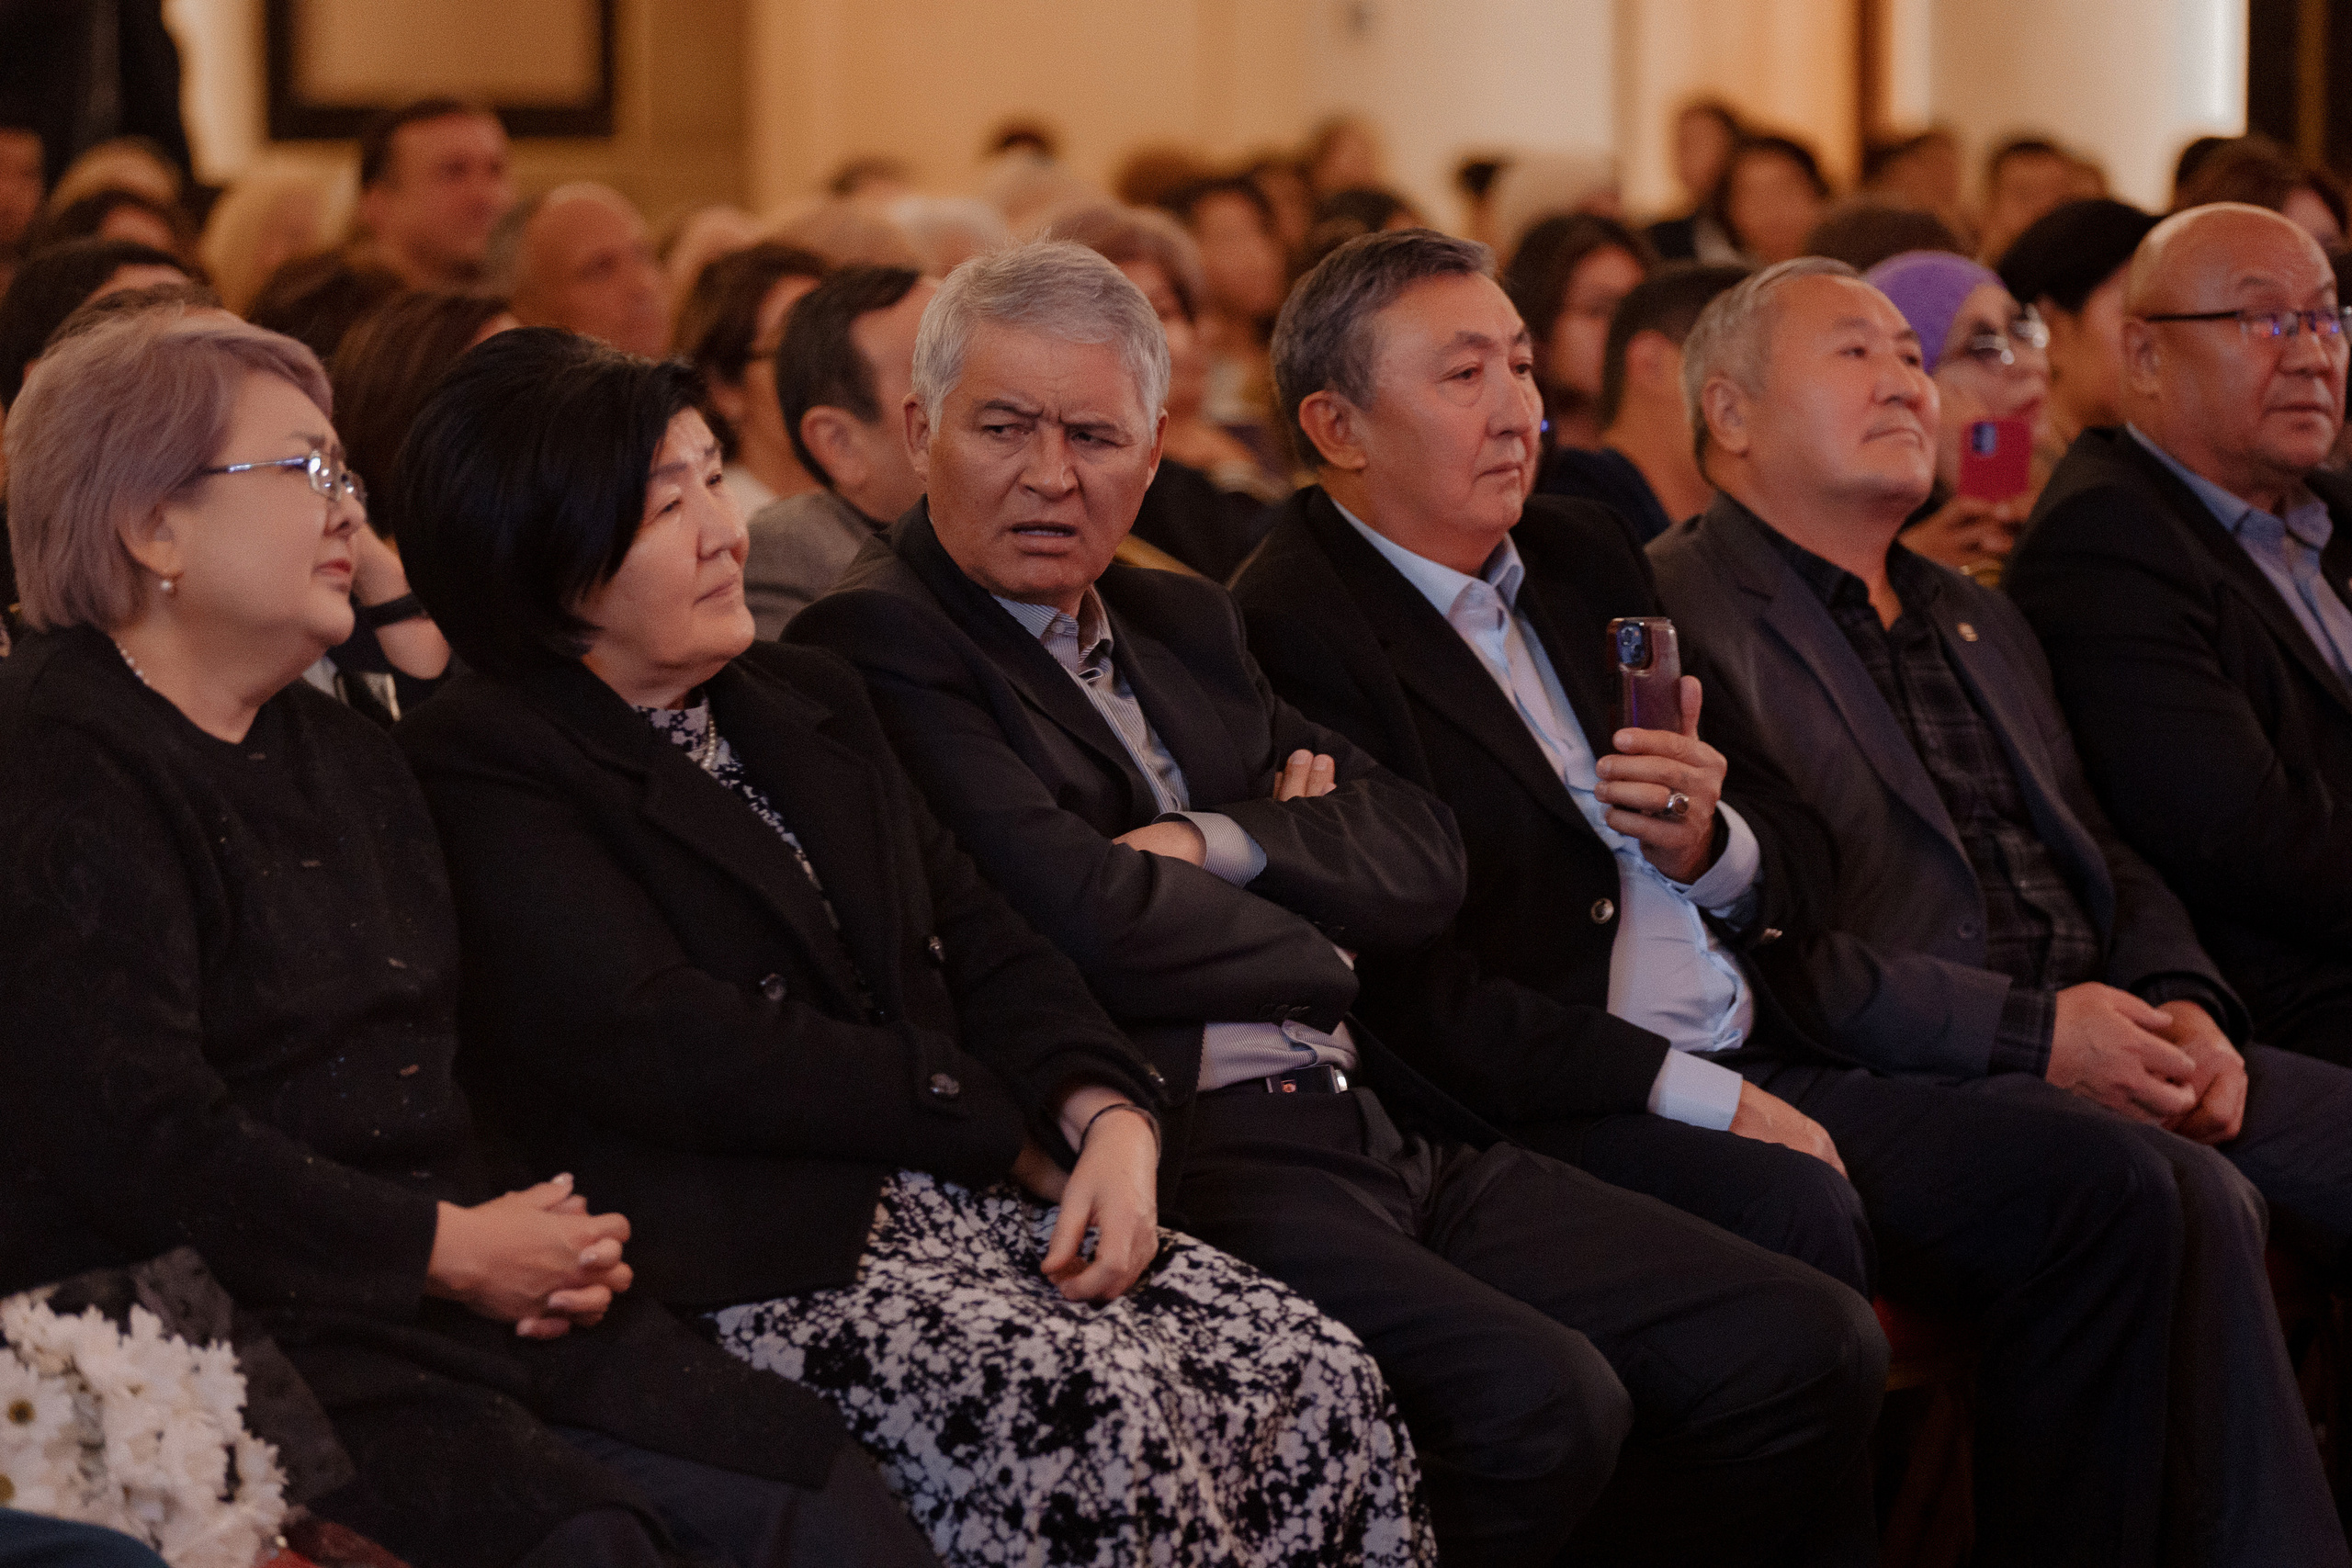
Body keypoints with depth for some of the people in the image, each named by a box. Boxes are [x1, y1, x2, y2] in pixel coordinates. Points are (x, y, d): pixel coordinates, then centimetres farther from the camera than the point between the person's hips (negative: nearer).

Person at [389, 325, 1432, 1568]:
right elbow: (660, 1042, -14)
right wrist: (1003, 1126, -8)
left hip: (969, 1192, 8)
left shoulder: (809, 699, 22)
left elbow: (980, 939, 18)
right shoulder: (483, 766, -4)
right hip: (754, 1264, -7)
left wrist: (1110, 1121, -4)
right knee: (1100, 1412, -32)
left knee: (1319, 1383, -16)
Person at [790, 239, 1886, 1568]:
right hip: (1190, 1157, -8)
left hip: (1389, 1131, 8)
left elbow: (1421, 860, 13)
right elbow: (1096, 920, -15)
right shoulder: (877, 647, -4)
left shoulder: (1190, 625, 22)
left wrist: (1219, 844, -6)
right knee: (1536, 1404, -31)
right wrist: (1311, 942, 4)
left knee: (1813, 1353, -3)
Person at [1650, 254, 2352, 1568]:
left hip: (2093, 1055, 8)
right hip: (1851, 1088, -8)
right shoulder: (1675, 612, -3)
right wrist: (2029, 1031, -16)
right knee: (2168, 1194, -34)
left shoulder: (1979, 621, 27)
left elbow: (2105, 857, 27)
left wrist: (2183, 1005, 3)